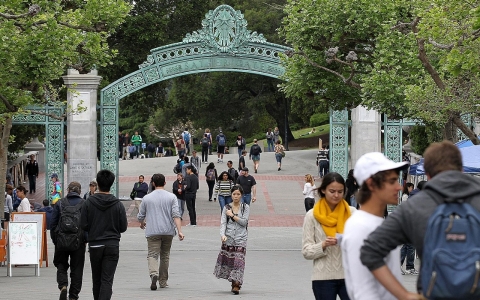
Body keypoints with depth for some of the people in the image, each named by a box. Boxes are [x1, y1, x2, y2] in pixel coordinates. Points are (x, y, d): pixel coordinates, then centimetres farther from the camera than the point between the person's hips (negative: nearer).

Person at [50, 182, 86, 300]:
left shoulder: (60, 204, 2)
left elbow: (53, 223, 2)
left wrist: (55, 240, 10)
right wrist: (86, 238, 10)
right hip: (79, 241, 0)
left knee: (61, 265, 14)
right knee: (77, 268, 9)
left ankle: (63, 286, -11)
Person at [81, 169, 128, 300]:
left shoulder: (89, 202, -5)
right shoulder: (118, 204, -5)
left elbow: (84, 226, -5)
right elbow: (123, 227, -1)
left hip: (95, 245, 1)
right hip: (112, 245, -1)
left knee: (97, 279, 14)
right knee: (107, 280, -5)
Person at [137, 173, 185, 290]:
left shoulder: (147, 198, 3)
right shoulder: (171, 197, 2)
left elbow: (140, 216, 10)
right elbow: (176, 215, -8)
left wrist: (142, 224, 32)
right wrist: (179, 231, -11)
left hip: (152, 232, -1)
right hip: (168, 231, 2)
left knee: (152, 254, -5)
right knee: (165, 255, 15)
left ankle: (154, 273, -34)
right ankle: (163, 281, 21)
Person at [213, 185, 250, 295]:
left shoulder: (245, 207, 5)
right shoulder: (226, 208, 7)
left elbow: (244, 222, -5)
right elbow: (223, 223, -2)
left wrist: (232, 215, -6)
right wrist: (223, 235, -18)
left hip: (240, 238, -2)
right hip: (228, 238, 2)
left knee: (238, 260, -11)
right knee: (227, 259, 1)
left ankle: (236, 285, -14)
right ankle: (235, 282, 15)